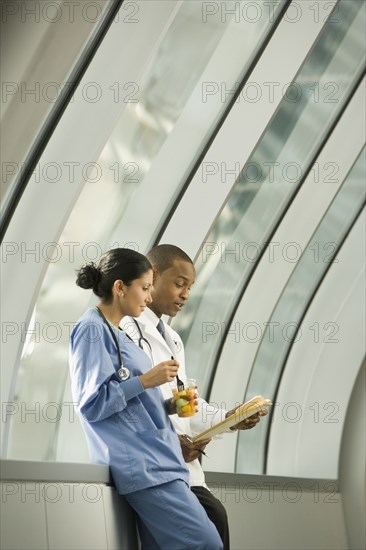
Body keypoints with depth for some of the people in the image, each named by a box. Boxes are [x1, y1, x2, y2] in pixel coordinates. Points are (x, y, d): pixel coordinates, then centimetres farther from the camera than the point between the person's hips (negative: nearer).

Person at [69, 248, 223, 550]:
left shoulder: (116, 333, 21)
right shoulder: (92, 330, -6)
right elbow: (91, 404, -13)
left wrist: (167, 406, 9)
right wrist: (145, 380, -14)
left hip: (155, 461, 10)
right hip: (142, 465, -10)